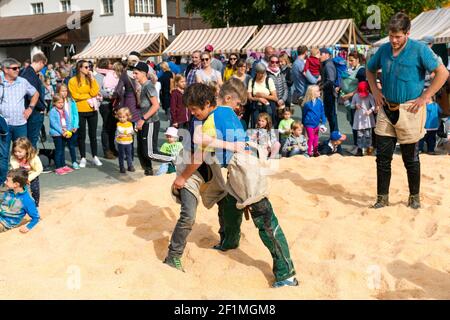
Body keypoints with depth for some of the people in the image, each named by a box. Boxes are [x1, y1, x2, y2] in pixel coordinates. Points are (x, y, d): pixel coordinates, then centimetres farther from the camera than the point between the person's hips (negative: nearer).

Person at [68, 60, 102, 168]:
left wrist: (92, 79, -9)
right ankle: (83, 158, 13)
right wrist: (89, 96, -6)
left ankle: (95, 157, 17)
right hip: (80, 111, -3)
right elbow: (75, 96, -12)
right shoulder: (73, 81, -5)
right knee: (81, 136, 5)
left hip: (92, 110, 3)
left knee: (93, 134, 9)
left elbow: (95, 92, -6)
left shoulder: (91, 79, 7)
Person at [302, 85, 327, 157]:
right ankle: (309, 152, 12)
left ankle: (315, 151, 30)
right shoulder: (307, 103, -17)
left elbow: (322, 113, 2)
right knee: (311, 138, -1)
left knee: (316, 137, 15)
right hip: (309, 124, -5)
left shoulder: (319, 102, -5)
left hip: (316, 123, 5)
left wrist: (323, 122, -2)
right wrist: (303, 123, 5)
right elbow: (304, 114, -4)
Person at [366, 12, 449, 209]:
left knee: (410, 159, 7)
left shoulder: (419, 49, -9)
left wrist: (424, 98, -15)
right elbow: (370, 70, 22)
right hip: (386, 110, 5)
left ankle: (414, 197, 24)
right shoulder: (383, 50, 6)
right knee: (383, 157, 4)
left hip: (409, 111, -4)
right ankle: (382, 198, 15)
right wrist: (375, 92, 8)